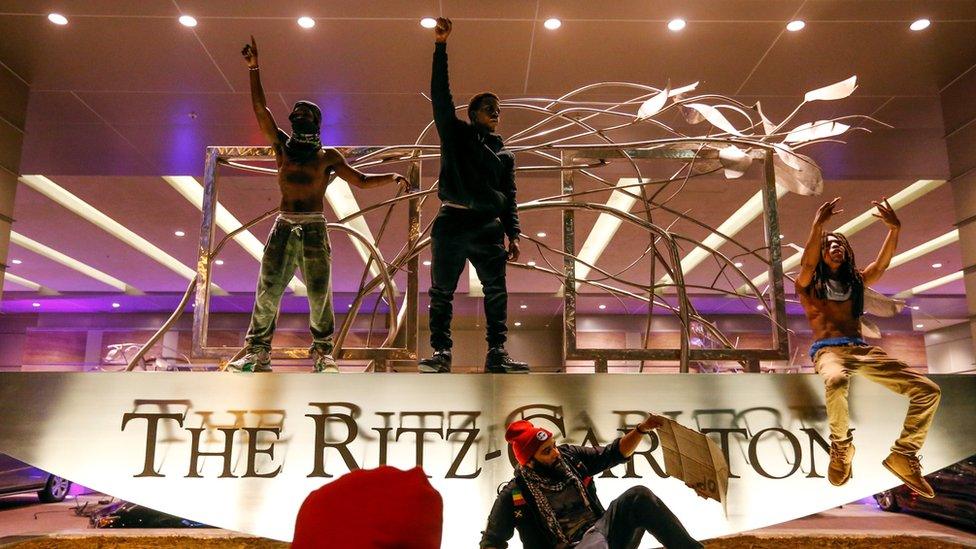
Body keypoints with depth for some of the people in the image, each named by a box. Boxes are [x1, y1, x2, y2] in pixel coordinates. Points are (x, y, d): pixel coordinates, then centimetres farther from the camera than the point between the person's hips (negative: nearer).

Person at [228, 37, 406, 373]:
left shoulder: (328, 156, 7)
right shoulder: (282, 146, 11)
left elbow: (361, 181, 9)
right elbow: (260, 108, 6)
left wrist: (392, 177, -1)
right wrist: (254, 68, 4)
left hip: (314, 228, -1)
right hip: (283, 226, 2)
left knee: (319, 295, -1)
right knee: (267, 291, -2)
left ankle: (322, 352, 13)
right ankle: (258, 351, 9)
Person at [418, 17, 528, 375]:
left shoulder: (504, 154, 20)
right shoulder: (455, 133, 14)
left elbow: (509, 198, 14)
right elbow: (440, 94, 4)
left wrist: (513, 234, 1)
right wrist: (440, 45, -2)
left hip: (488, 226, 2)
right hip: (452, 222, -2)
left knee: (496, 291, -4)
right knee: (442, 292, -2)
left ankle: (497, 353, -1)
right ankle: (441, 353, 3)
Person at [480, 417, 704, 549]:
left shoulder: (570, 457, 8)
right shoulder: (514, 495, -1)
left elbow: (614, 453, 13)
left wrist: (642, 429, -4)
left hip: (601, 528, 5)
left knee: (638, 496, -23)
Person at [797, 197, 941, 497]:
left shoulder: (855, 281, 22)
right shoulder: (808, 285, 10)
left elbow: (881, 264, 4)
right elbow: (808, 263, -12)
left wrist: (894, 228, -11)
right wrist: (817, 226, -25)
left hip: (862, 349, 5)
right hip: (828, 351, -5)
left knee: (927, 390, -12)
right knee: (836, 383, -42)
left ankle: (902, 454, 3)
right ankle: (841, 444, -14)